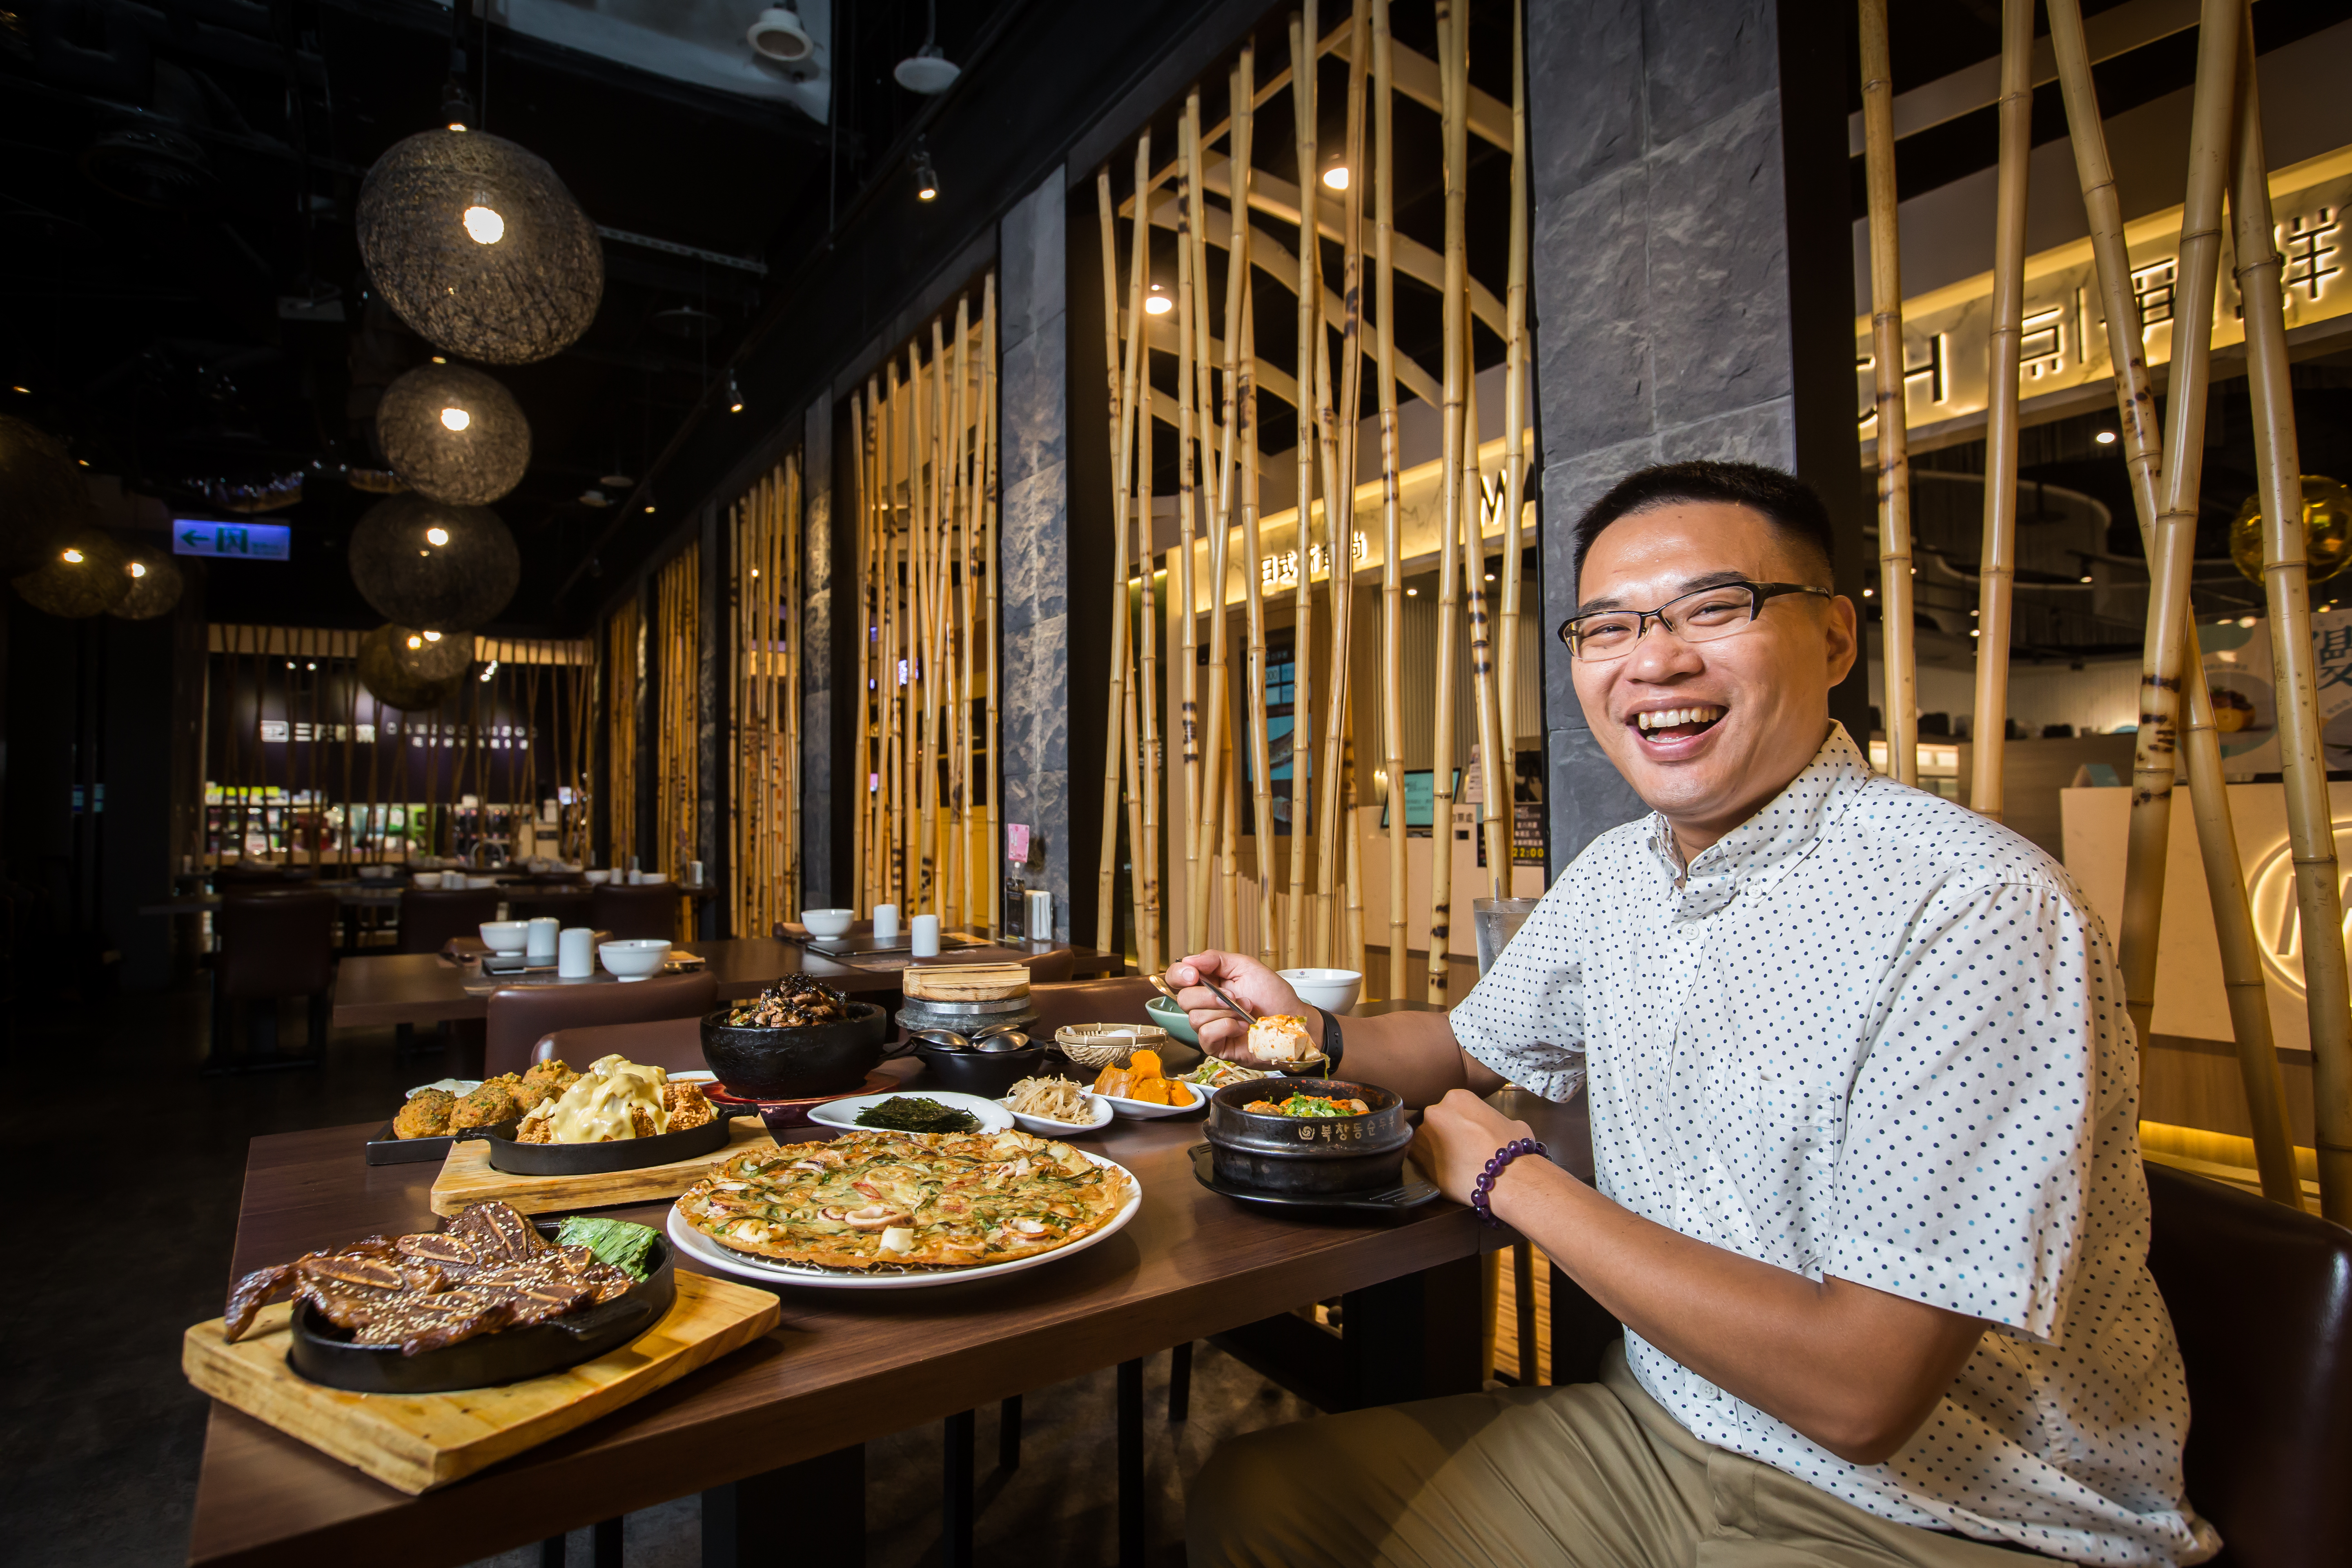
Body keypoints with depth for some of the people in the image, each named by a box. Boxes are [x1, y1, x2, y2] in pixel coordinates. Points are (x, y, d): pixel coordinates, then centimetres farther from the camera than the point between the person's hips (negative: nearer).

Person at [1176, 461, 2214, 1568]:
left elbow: (1860, 1392, -27)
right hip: (1652, 1435, 6)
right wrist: (1318, 1035, -5)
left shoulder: (1976, 909, -24)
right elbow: (1471, 1045, 16)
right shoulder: (1616, 874, -1)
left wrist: (1509, 1176, -15)